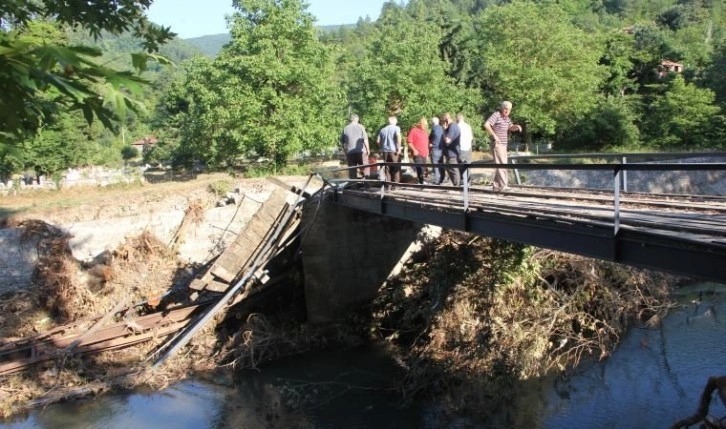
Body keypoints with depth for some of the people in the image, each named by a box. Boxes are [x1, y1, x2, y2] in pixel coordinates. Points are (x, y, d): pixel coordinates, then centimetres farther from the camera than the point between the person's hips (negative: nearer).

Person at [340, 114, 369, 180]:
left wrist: (344, 150, 20)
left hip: (349, 152, 2)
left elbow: (342, 141, 8)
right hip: (361, 151, -2)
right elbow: (365, 139, -6)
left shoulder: (345, 128, 5)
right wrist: (368, 149, 3)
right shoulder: (361, 127, -2)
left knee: (352, 170, 6)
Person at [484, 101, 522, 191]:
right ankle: (503, 186, -13)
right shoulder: (496, 115, -13)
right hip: (497, 144, -9)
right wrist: (494, 135, -22)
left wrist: (517, 127, -14)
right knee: (502, 164, -12)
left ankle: (496, 186, 19)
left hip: (503, 145, 9)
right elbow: (486, 125, -24)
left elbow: (511, 128, 8)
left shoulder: (506, 117, 14)